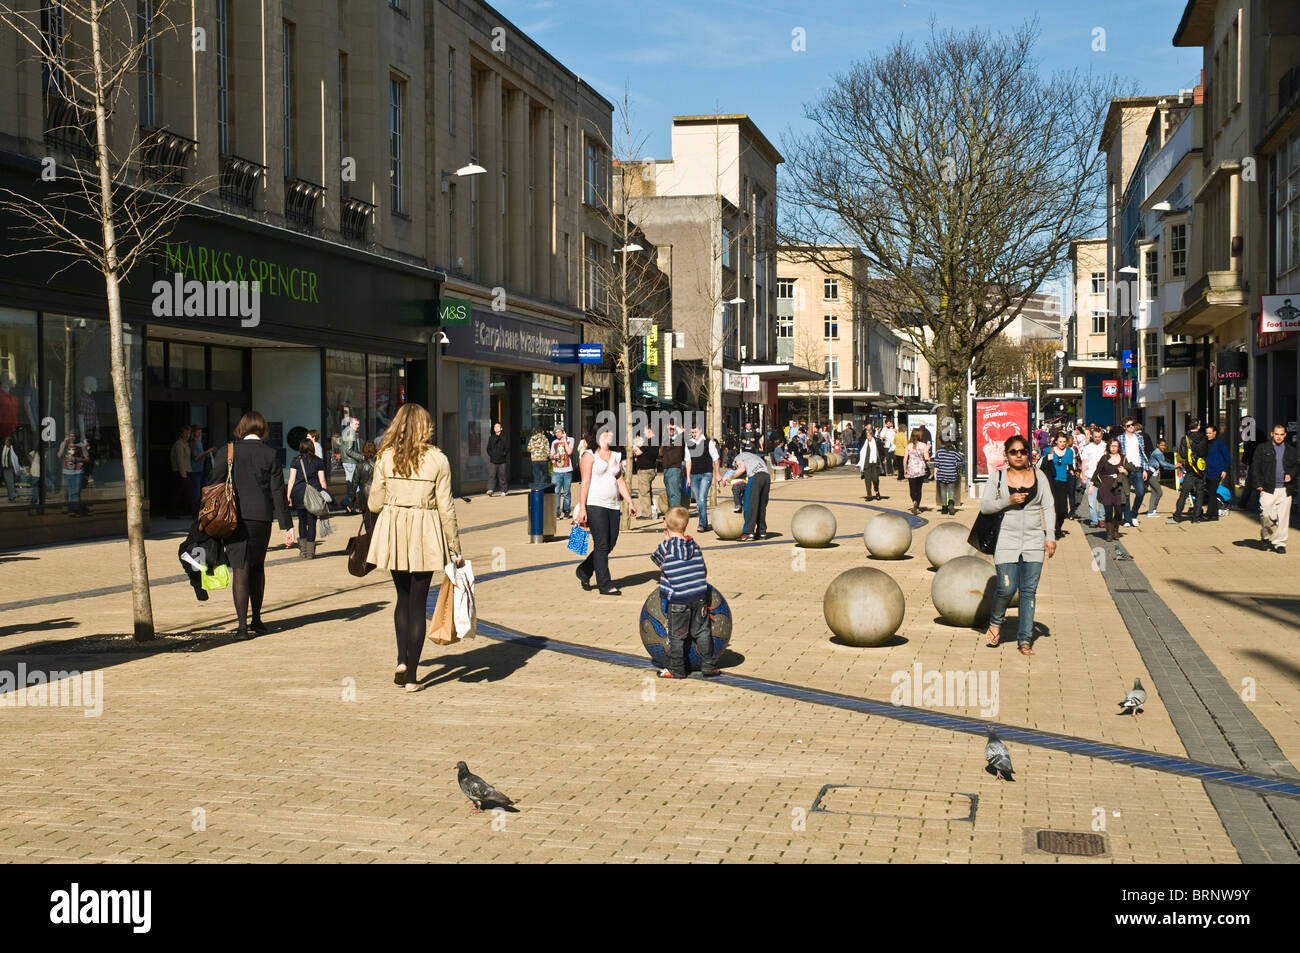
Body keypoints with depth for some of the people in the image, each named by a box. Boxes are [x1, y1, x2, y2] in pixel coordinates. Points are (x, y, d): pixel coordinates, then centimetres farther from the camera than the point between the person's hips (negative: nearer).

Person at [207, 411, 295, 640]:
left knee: (240, 569, -1)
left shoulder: (226, 452, 1)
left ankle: (242, 625, -9)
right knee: (257, 566, 17)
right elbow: (278, 492, -1)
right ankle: (256, 620, 22)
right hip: (261, 518, 1)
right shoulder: (270, 455, 0)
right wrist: (286, 525, 1)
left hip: (234, 518, -1)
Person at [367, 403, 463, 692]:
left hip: (392, 532, 2)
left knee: (403, 596, 20)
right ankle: (412, 677, 8)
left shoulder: (385, 457, -1)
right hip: (425, 537, -2)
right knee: (418, 603, 5)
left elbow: (374, 504, 3)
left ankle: (402, 660, 5)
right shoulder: (437, 460, -5)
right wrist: (455, 549, 3)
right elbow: (446, 508, -5)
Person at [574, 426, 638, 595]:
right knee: (602, 544, -8)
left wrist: (630, 502, 10)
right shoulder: (589, 455, -2)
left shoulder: (616, 456, 18)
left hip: (612, 506, 7)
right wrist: (582, 508, -13)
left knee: (610, 544, 6)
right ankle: (605, 585, -3)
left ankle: (583, 571, 26)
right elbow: (585, 482, -7)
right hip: (594, 505, -7)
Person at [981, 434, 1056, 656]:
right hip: (1007, 541, -2)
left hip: (1034, 542, 2)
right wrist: (1008, 501, -15)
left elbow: (1048, 508, 10)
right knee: (1007, 588, -9)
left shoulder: (1039, 476, 9)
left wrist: (1050, 536, 0)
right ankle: (995, 623, 20)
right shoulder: (997, 477, 3)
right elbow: (985, 506, 0)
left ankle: (1025, 639, 8)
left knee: (1029, 591, 1)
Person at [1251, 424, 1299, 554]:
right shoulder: (1262, 449, 7)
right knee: (1266, 515, -11)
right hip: (1268, 489, -2)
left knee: (1283, 518, -1)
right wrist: (1257, 484, -3)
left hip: (1285, 489, 2)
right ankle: (1267, 535, 16)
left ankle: (1279, 543, 7)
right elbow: (1255, 467, 5)